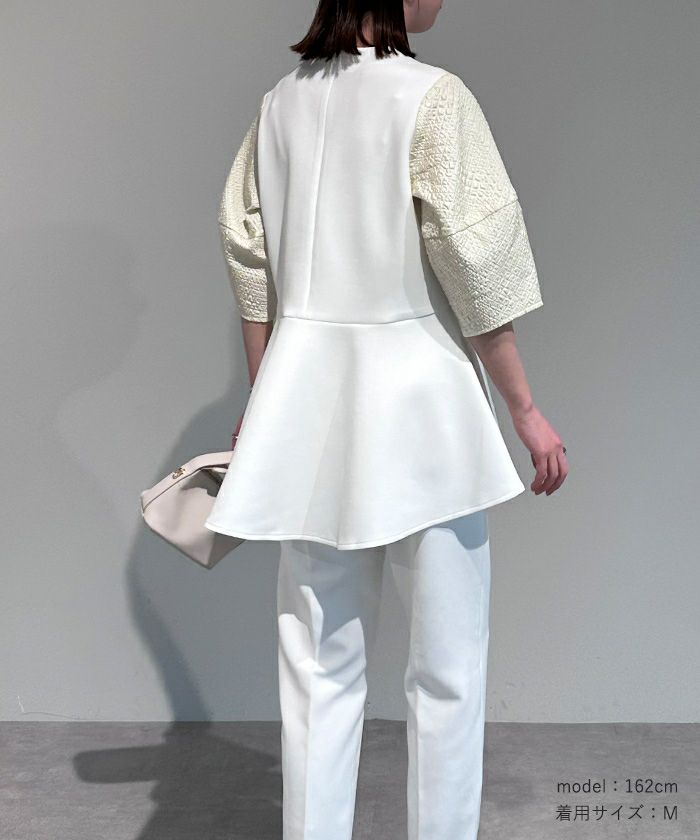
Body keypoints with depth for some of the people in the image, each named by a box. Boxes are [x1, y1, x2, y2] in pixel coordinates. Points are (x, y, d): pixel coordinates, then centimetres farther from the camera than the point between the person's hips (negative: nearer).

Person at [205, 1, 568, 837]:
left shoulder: (280, 103, 7)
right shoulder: (431, 96, -10)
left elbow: (251, 263, 10)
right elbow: (475, 269, -11)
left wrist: (262, 404, 18)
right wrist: (525, 409, -2)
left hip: (308, 397, 6)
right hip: (415, 398, -5)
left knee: (319, 667, 12)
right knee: (447, 670, 8)